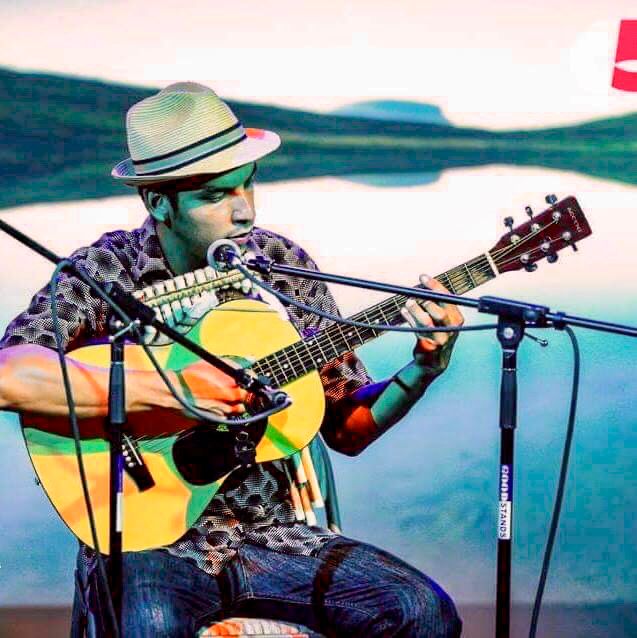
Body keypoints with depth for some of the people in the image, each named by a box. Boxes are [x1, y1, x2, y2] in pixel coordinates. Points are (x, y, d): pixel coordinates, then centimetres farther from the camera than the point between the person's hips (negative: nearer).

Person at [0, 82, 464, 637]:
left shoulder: (285, 268, 5)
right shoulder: (103, 274, -7)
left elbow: (346, 429, 9)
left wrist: (424, 369, -9)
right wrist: (167, 389, -26)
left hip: (269, 534, 4)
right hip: (149, 542, -4)